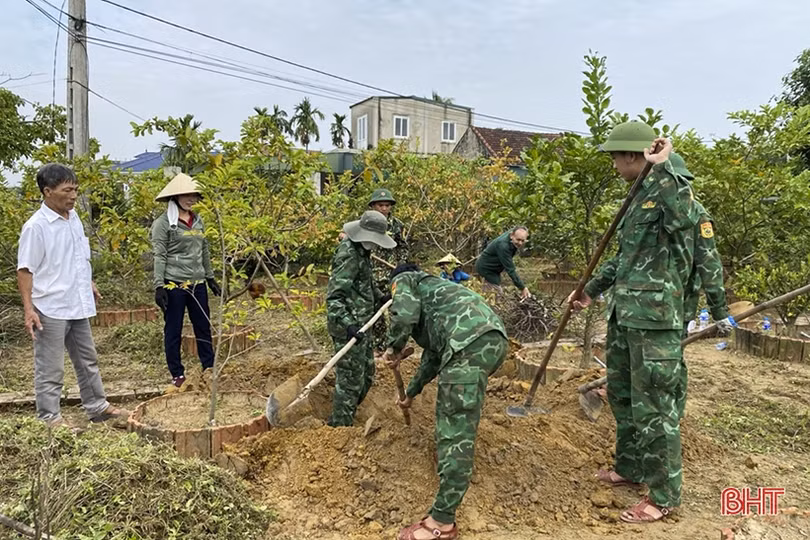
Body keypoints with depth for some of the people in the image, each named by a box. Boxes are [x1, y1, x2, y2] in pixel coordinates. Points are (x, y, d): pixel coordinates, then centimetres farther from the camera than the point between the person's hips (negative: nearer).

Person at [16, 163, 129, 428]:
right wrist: (28, 309, -20)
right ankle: (49, 418, 16)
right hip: (51, 309, -8)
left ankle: (97, 407, 30)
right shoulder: (35, 227, -16)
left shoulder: (73, 217, 6)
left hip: (77, 306, 8)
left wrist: (89, 284, 26)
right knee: (50, 368, 3)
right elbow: (25, 270, -15)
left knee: (88, 360, 17)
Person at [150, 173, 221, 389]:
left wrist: (210, 278, 18)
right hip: (174, 284, -6)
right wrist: (159, 286, -15)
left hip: (197, 284, 6)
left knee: (204, 327, 11)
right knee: (173, 330, 5)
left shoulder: (197, 221, 12)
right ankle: (177, 374, 16)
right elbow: (159, 257, -10)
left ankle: (209, 369, 22)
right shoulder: (163, 223, -7)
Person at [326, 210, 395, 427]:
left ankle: (342, 420, 34)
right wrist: (347, 324, -35)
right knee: (350, 378, -3)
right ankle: (339, 425, 11)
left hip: (358, 324, 11)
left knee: (366, 373, 19)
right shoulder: (348, 256, -20)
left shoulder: (361, 251, 11)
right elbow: (334, 296, -26)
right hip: (347, 327, -10)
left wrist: (381, 298, 30)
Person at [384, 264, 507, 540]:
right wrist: (411, 392, 57)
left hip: (471, 342, -9)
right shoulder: (430, 290, 41)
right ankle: (449, 458, 49)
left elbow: (405, 313, -6)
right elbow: (433, 355, 46)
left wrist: (393, 348, 14)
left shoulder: (404, 280, 19)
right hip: (493, 338, 10)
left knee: (456, 430, -8)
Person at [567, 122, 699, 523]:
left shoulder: (671, 189, -12)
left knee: (653, 407, 0)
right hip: (624, 314, 9)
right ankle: (630, 467, 38)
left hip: (654, 318, -9)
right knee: (621, 394, 20)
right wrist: (592, 290, 28)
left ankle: (664, 495, 17)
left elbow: (685, 217, -37)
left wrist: (661, 166, -31)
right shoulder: (640, 196, 15)